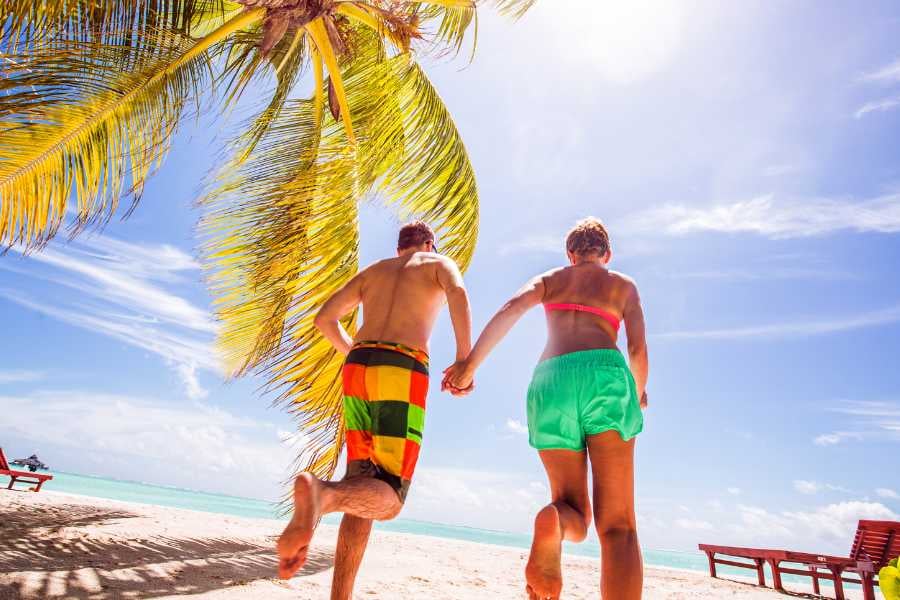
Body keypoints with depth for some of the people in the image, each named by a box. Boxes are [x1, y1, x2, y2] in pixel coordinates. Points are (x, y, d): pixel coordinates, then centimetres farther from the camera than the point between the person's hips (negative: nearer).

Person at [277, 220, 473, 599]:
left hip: (357, 369, 5)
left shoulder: (373, 271, 30)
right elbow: (458, 293, -8)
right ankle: (322, 494, -38)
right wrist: (465, 359, -11)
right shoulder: (440, 263, 18)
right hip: (404, 373, -5)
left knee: (364, 489, 9)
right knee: (387, 499, -6)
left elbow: (325, 318, 23)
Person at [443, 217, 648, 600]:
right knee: (617, 527, -4)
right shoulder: (623, 284, 24)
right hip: (604, 375, -2)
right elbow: (638, 348, 12)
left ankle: (552, 523, -27)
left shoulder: (549, 278, 27)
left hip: (551, 383, 2)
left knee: (576, 518, 11)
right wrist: (638, 393, 32)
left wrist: (469, 364, -3)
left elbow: (511, 309, 6)